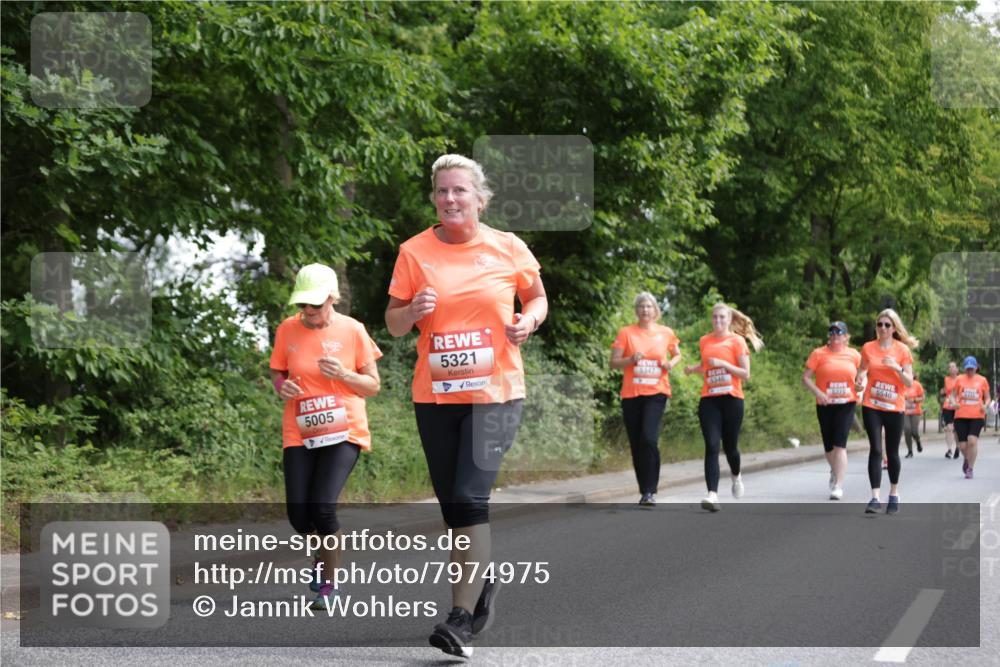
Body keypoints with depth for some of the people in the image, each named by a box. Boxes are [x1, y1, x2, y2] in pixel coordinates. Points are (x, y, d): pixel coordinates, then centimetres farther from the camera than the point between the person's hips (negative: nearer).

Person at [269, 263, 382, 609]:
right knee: (298, 515, -3)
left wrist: (343, 374, -17)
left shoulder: (353, 330, -5)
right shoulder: (287, 330, 1)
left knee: (323, 507, -17)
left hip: (343, 431, -3)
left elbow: (373, 386, 1)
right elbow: (277, 373, 14)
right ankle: (325, 550, 33)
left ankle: (328, 584, 2)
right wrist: (282, 386, -10)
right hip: (299, 434, 3)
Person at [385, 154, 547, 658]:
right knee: (452, 502, 9)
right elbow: (393, 323, 6)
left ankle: (462, 618, -14)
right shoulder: (415, 252, 1)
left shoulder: (508, 248, -1)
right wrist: (412, 310, -16)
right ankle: (481, 582, 35)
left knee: (470, 497, -16)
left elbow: (537, 297, 15)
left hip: (496, 392, -3)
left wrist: (528, 320, -7)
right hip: (434, 394, 3)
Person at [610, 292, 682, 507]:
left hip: (656, 393, -1)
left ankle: (650, 491, -16)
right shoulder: (626, 333, 2)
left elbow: (677, 355, 21)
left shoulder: (666, 333, 5)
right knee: (636, 443, 5)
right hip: (631, 394, 1)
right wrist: (631, 359, -17)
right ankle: (644, 491, 18)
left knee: (649, 438, -20)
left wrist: (671, 363, -1)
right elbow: (614, 362, 2)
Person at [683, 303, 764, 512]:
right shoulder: (704, 341, 9)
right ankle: (713, 495, -20)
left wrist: (724, 364, -16)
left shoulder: (737, 341, -2)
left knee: (730, 446, 9)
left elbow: (746, 374, -4)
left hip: (732, 399, -2)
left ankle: (735, 476, 43)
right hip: (709, 400, 2)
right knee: (712, 446, -12)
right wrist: (693, 369, 7)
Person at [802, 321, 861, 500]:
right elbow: (806, 377, -3)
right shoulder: (819, 354, 0)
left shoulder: (854, 355, 5)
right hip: (825, 405, 1)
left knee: (840, 444, -14)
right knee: (829, 445, 12)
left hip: (846, 404, -1)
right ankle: (836, 471, 43)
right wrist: (818, 392, -18)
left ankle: (838, 486, -14)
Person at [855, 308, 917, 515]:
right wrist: (860, 380, -7)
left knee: (892, 452, 9)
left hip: (894, 408, 0)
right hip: (871, 406, 0)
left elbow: (909, 382, -2)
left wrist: (897, 368, -19)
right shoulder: (868, 348, 2)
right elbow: (862, 370, 15)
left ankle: (894, 495, 26)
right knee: (875, 450, -10)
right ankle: (875, 498, -13)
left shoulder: (902, 350, -1)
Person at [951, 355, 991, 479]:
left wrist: (985, 405, -7)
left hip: (977, 416, -1)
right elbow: (953, 395, 11)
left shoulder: (982, 380, 7)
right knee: (962, 446, -2)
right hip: (961, 416, 1)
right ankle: (968, 458, 35)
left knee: (972, 440, -20)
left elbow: (987, 397, 14)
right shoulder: (959, 379, 6)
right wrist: (954, 403, -11)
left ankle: (970, 469, -6)